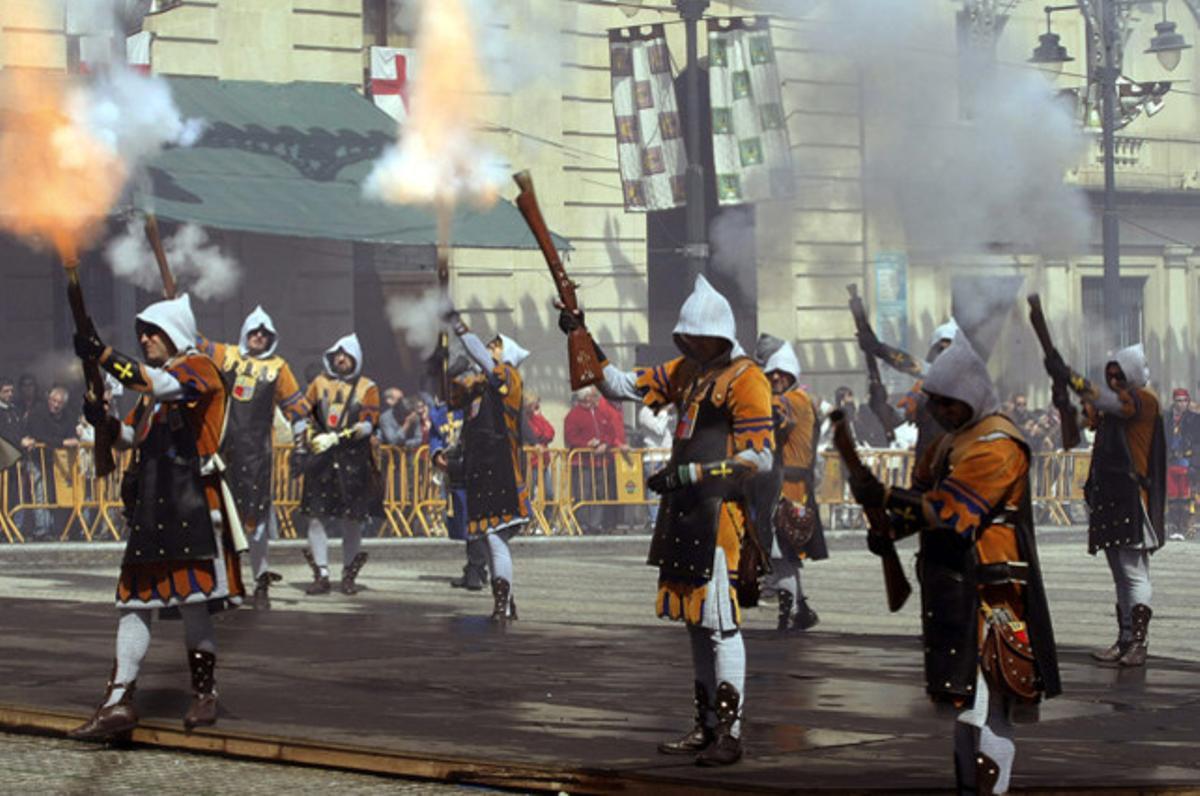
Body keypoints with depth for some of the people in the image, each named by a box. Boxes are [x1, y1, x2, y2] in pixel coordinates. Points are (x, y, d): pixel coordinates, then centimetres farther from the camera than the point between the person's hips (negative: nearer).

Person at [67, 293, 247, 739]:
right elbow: (133, 435, 25)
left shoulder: (198, 368, -1)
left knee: (191, 599, -6)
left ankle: (204, 694, 6)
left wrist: (103, 355, -22)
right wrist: (106, 422, 3)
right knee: (135, 601, 1)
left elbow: (160, 386, -20)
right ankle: (118, 703, -2)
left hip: (191, 500, -8)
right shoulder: (152, 387, 24)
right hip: (151, 504, 8)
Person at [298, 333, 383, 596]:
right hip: (321, 460, 2)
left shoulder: (367, 388, 4)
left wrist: (335, 438, -14)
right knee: (317, 517, -4)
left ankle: (349, 575, 11)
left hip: (354, 462, -2)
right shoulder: (320, 383, 13)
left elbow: (368, 424, -8)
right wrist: (311, 439, -2)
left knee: (352, 520, 1)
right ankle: (321, 575, 1)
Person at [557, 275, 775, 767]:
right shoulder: (685, 371, 15)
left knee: (719, 621, -11)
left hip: (719, 510, -9)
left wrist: (688, 474, -19)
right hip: (683, 510, 9)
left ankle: (730, 735, -9)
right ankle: (707, 726, 19)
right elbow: (621, 387, 19)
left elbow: (760, 458, -15)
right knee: (695, 620, 12)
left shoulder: (745, 379, -10)